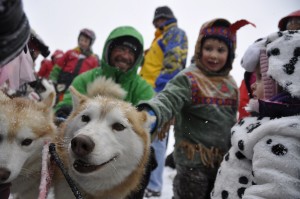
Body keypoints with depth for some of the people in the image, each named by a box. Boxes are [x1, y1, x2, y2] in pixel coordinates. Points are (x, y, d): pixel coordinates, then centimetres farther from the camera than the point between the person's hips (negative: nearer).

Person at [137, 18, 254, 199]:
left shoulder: (230, 84, 8)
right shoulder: (188, 78, -13)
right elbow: (168, 100, -30)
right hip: (193, 160, -6)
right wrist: (151, 113, -51)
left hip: (223, 160, 7)